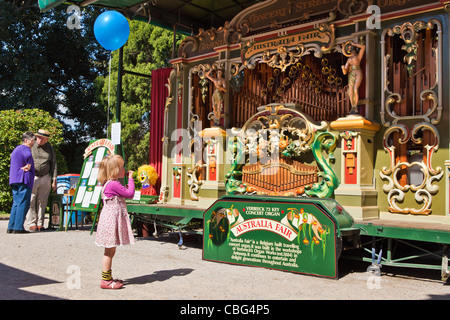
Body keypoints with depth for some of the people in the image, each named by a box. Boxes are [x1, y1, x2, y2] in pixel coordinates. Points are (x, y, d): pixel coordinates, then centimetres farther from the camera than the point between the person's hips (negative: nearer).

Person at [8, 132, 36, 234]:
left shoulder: (17, 148, 21)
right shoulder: (25, 149, -9)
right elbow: (28, 156, -26)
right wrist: (28, 166, -10)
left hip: (14, 180, 9)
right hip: (24, 180, -9)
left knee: (16, 203, 12)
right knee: (23, 203, -7)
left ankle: (11, 227, 11)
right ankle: (18, 227, -9)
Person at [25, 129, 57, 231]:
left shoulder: (50, 149, 8)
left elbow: (54, 165, 10)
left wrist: (54, 180, 5)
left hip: (45, 178, 2)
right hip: (32, 178, -2)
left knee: (42, 202, 5)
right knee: (31, 201, -5)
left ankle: (40, 223, 11)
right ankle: (31, 223, 1)